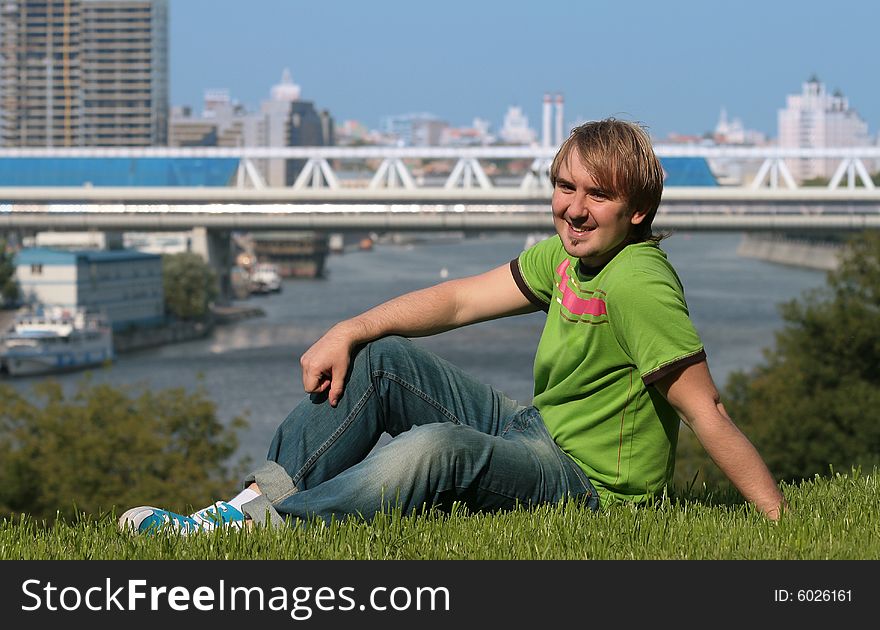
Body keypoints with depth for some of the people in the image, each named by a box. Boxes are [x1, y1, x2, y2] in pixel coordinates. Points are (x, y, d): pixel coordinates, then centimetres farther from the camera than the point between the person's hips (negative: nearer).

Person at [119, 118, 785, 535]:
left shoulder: (638, 283, -23)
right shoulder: (566, 258, 5)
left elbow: (707, 411, -24)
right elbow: (460, 299, 6)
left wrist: (783, 520, -26)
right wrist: (348, 331, -6)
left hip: (591, 486, -10)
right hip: (535, 429, 10)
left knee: (436, 448, -36)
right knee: (380, 361, 4)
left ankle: (262, 529, -32)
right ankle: (266, 494, -7)